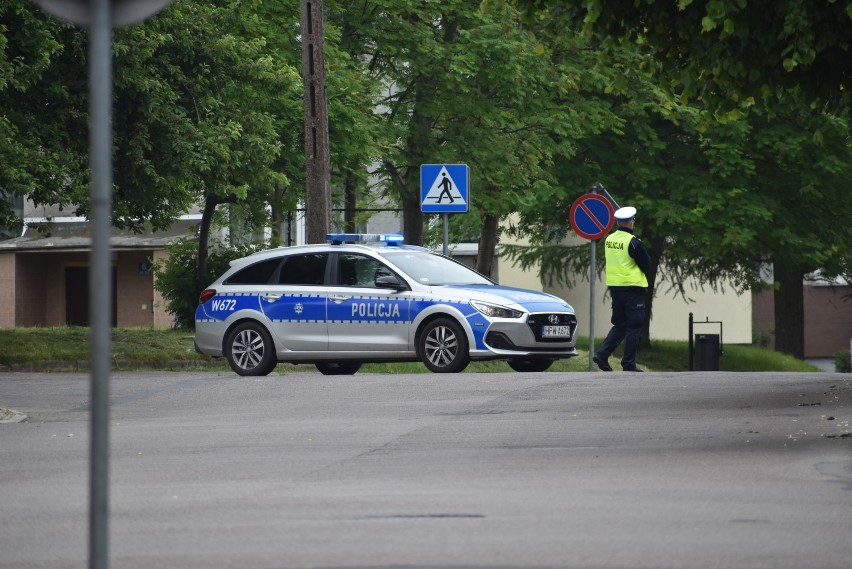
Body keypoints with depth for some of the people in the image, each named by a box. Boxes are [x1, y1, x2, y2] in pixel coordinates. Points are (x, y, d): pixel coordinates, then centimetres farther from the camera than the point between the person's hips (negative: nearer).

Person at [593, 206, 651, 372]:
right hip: (632, 287, -7)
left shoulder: (609, 240, 6)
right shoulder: (632, 242, -16)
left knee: (619, 325, 17)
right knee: (634, 327, 1)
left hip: (614, 286, 7)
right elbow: (647, 265, -11)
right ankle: (629, 363, 1)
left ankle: (602, 353, 3)